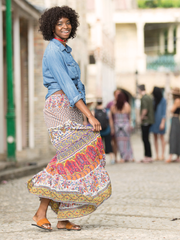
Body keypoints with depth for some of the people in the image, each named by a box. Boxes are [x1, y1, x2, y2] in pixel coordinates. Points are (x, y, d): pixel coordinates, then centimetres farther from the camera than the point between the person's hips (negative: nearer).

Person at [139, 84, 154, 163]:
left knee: (145, 139, -5)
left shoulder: (144, 98, -15)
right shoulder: (149, 97, 13)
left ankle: (149, 157, -5)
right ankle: (147, 156, 17)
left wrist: (141, 117, -11)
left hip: (145, 121, -9)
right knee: (145, 139, 14)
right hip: (150, 120, 9)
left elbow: (145, 110, -24)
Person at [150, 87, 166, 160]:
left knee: (161, 137, 0)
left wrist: (162, 123, -14)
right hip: (154, 121, 6)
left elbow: (164, 112, -9)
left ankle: (163, 155, 3)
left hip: (160, 121, -6)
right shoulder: (153, 100, 7)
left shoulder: (163, 100, -8)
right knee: (155, 138, 5)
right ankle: (157, 155, 8)